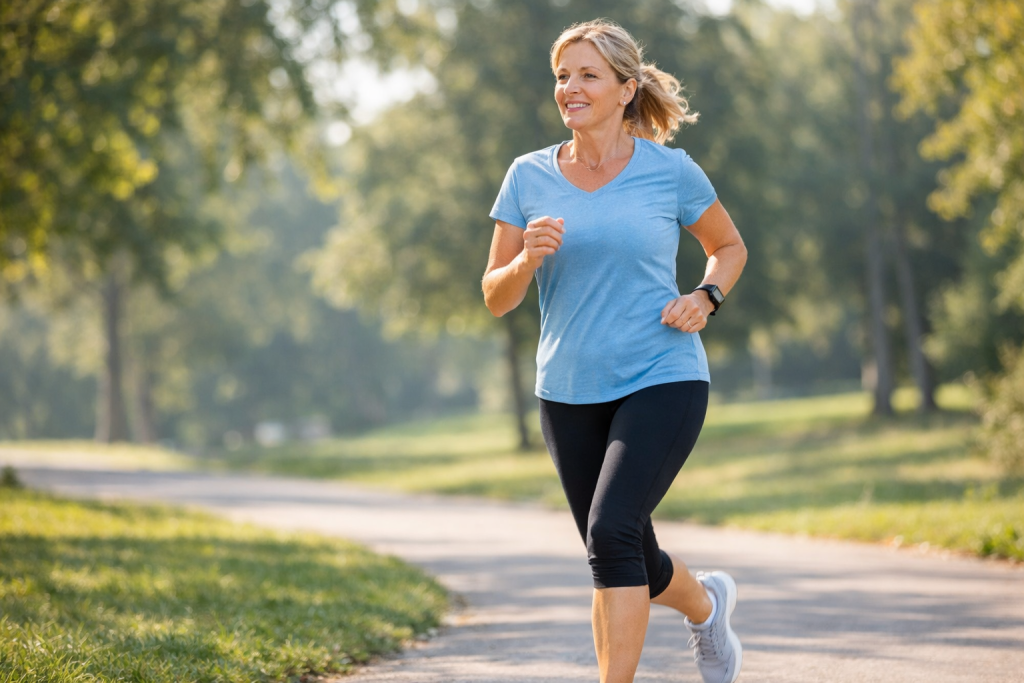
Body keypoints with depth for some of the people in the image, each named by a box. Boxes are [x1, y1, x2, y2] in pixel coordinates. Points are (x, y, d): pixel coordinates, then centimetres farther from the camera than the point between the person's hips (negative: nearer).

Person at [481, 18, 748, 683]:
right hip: (570, 394, 4)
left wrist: (705, 298, -5)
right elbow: (496, 297, 5)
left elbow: (730, 246, 15)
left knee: (612, 532, -24)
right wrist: (528, 259, -17)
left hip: (662, 381, -3)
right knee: (629, 567, 12)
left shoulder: (670, 171, -2)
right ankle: (706, 602, 46)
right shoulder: (530, 176, 3)